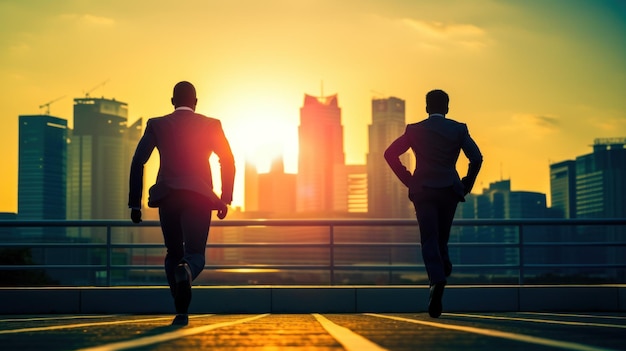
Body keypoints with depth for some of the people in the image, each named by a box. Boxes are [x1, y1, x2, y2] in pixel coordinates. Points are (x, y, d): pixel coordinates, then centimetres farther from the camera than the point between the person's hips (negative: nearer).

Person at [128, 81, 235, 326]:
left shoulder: (156, 125, 10)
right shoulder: (211, 125, 10)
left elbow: (137, 162, 2)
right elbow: (227, 161, 2)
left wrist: (135, 203, 3)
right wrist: (225, 199, 7)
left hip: (168, 196, 1)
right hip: (199, 196, -1)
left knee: (173, 254, 15)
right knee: (195, 255, -4)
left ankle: (181, 312, 7)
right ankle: (185, 272, -41)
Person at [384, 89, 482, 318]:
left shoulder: (414, 130, 5)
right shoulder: (458, 129, 5)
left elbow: (390, 154, 0)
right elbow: (476, 157, -5)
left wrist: (408, 180, 6)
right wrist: (466, 185, 5)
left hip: (422, 190, -1)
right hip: (449, 190, 1)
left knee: (429, 240, -5)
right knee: (441, 237, 19)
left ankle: (437, 279, -25)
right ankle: (443, 266, 1)